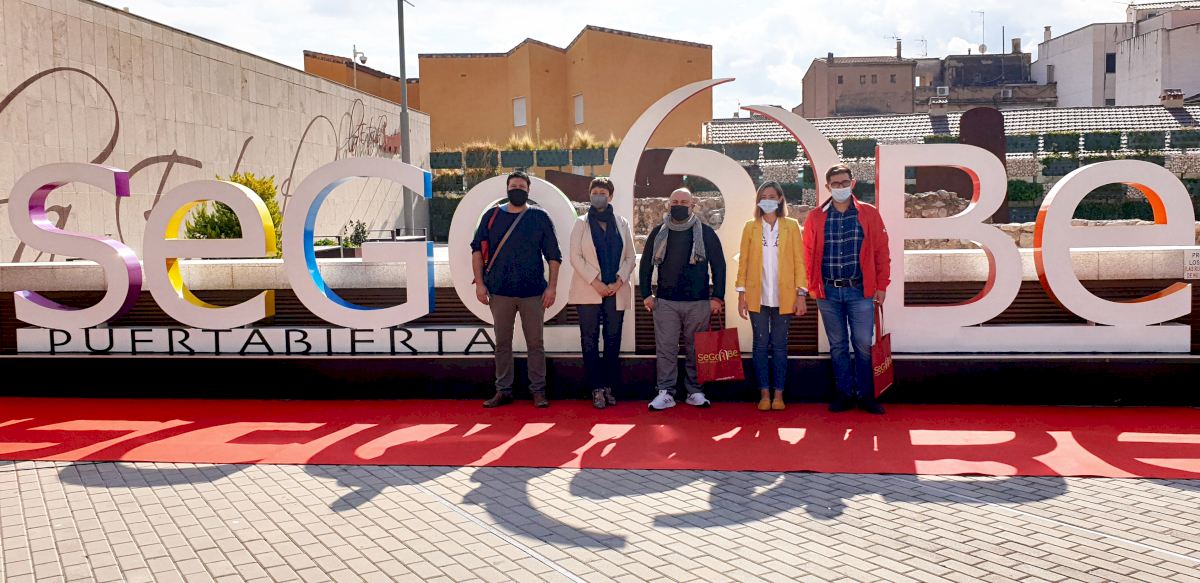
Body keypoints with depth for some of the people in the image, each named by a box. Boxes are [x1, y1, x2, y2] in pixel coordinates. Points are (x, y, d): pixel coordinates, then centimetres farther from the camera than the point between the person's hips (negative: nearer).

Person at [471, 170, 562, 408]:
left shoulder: (540, 217, 3)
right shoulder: (492, 216, 7)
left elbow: (553, 255, 3)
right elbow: (477, 249, 8)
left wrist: (552, 287, -4)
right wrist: (479, 282, -1)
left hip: (533, 292, -1)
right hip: (499, 292, 1)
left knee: (535, 343, 4)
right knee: (502, 343, 7)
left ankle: (538, 390, 13)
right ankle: (503, 391, 16)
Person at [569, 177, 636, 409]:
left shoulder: (622, 224, 11)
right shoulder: (582, 223, 6)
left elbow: (630, 257, 9)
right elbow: (575, 257, -2)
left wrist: (619, 281, -7)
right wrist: (595, 282, -12)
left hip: (616, 291, 2)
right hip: (588, 291, -2)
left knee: (613, 340, 3)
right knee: (590, 340, -2)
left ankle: (609, 387, 10)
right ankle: (597, 389, 2)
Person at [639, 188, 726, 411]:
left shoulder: (706, 233, 4)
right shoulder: (658, 233, 9)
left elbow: (719, 265, 5)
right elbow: (646, 264, 12)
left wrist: (717, 297, -1)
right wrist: (646, 294, 5)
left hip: (698, 302, -1)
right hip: (665, 302, 1)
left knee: (696, 349, 4)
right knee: (665, 348, -1)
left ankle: (696, 392, 14)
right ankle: (665, 392, 4)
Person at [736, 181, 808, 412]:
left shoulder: (791, 226, 4)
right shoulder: (750, 227, 7)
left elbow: (799, 261, 2)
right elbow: (743, 262, 6)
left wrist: (801, 294, -4)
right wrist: (741, 294, 0)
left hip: (784, 297, -1)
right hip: (757, 296, 1)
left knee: (779, 346, 3)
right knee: (761, 345, 3)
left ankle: (778, 394, 10)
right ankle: (764, 394, 10)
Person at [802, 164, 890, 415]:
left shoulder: (869, 214, 3)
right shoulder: (816, 217, 5)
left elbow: (881, 251, 3)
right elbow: (808, 254, 5)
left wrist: (882, 285, 0)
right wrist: (812, 287, 0)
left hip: (860, 291, -1)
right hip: (828, 292, 2)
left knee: (864, 345, 0)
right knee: (837, 345, 9)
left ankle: (866, 396, 11)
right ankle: (844, 394, 18)